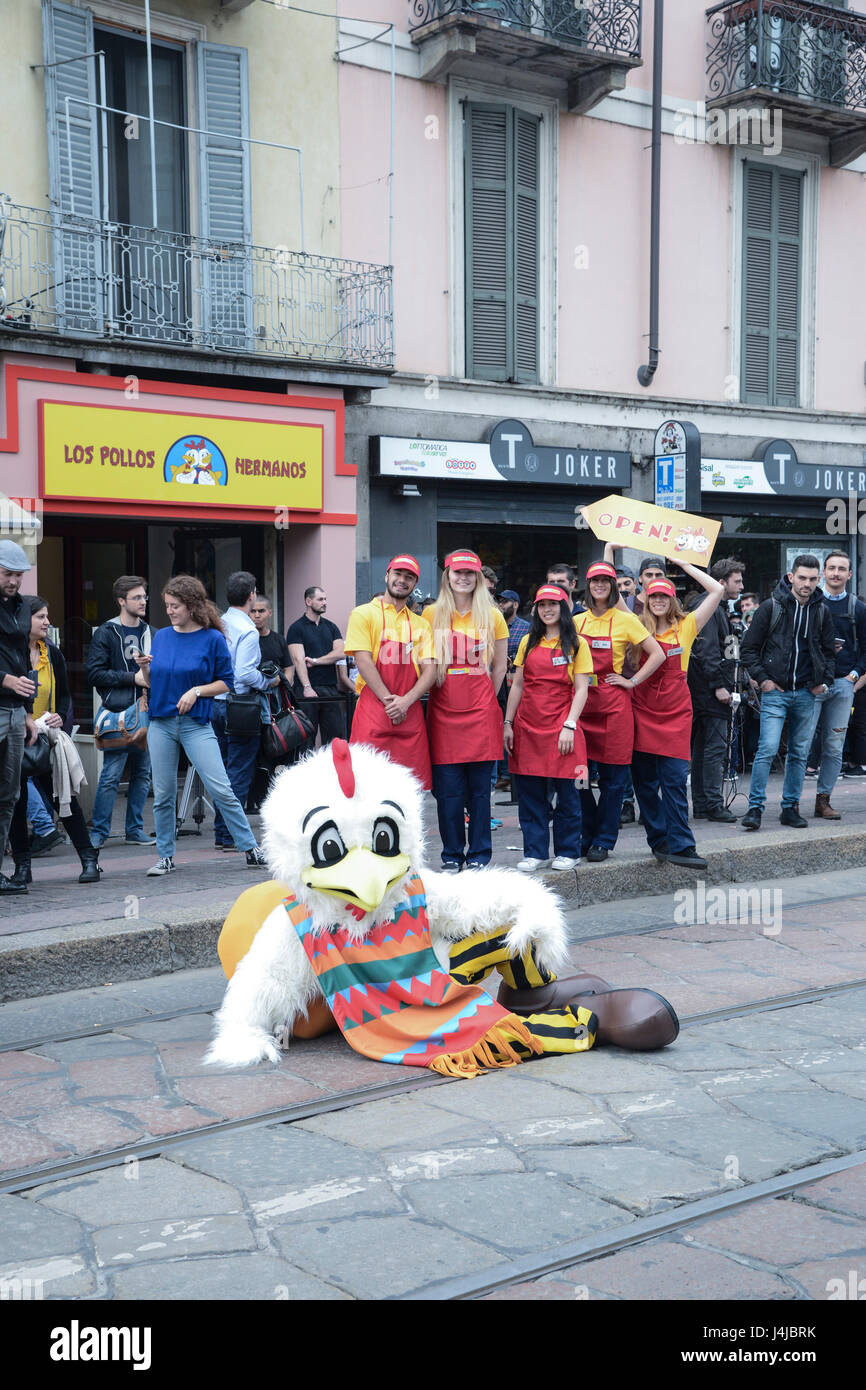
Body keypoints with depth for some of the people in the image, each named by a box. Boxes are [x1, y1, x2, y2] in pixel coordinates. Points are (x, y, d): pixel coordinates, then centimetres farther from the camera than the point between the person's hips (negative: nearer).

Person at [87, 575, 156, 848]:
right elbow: (95, 673, -8)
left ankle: (135, 829, 17)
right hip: (119, 713, -5)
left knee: (143, 774, 8)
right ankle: (98, 831, 1)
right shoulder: (106, 633, -1)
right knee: (111, 775, -7)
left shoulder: (151, 634, 15)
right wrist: (132, 677, -13)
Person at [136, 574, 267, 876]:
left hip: (196, 724, -4)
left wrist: (196, 691, -14)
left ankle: (251, 849, -1)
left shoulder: (212, 639, -3)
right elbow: (152, 682, 15)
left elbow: (226, 682, -1)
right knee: (163, 794, 7)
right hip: (161, 723, 4)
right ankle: (166, 856, 19)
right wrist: (145, 668, -5)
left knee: (220, 790, -9)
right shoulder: (161, 636, 9)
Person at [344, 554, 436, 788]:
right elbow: (363, 662, -4)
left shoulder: (420, 624, 17)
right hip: (373, 713, -4)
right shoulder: (363, 614, 5)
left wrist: (405, 701, -10)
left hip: (410, 714, 4)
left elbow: (430, 671, 8)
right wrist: (389, 700, -13)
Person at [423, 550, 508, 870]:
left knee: (479, 786, 2)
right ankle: (452, 854, 12)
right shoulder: (432, 614, 6)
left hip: (481, 711, 0)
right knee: (448, 787, 0)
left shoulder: (492, 615, 7)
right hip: (443, 709, 0)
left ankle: (479, 854, 12)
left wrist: (485, 700, 7)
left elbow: (500, 666, 12)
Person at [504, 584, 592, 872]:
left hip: (561, 724, -3)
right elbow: (517, 686, 12)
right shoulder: (528, 642, 12)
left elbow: (581, 690, -3)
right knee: (530, 792, 3)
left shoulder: (576, 644, 2)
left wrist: (569, 725, -13)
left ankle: (567, 852, 13)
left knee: (566, 791, 1)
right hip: (527, 724, 3)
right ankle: (535, 853, 12)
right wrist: (508, 723, 5)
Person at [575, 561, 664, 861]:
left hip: (613, 704, -3)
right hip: (581, 701, 3)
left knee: (612, 777, 1)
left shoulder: (625, 620, 0)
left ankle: (603, 841, 10)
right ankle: (586, 836, 17)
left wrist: (632, 681, -6)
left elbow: (658, 654, -2)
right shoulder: (577, 622, 12)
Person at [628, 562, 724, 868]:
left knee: (674, 779, -6)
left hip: (675, 711, -1)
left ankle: (679, 846, -6)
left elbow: (717, 590, 2)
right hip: (642, 710, 1)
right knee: (644, 780, 5)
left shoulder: (686, 626, 5)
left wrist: (682, 564, 5)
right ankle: (660, 840, 16)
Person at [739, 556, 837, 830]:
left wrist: (825, 681, 5)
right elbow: (748, 648, 1)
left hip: (808, 694, 4)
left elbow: (829, 651, 18)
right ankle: (755, 807, -6)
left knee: (799, 753, 7)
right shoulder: (771, 607, -2)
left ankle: (790, 807, 16)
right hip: (776, 692, -3)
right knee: (767, 749, -12)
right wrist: (762, 679, -6)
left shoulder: (821, 611, 9)